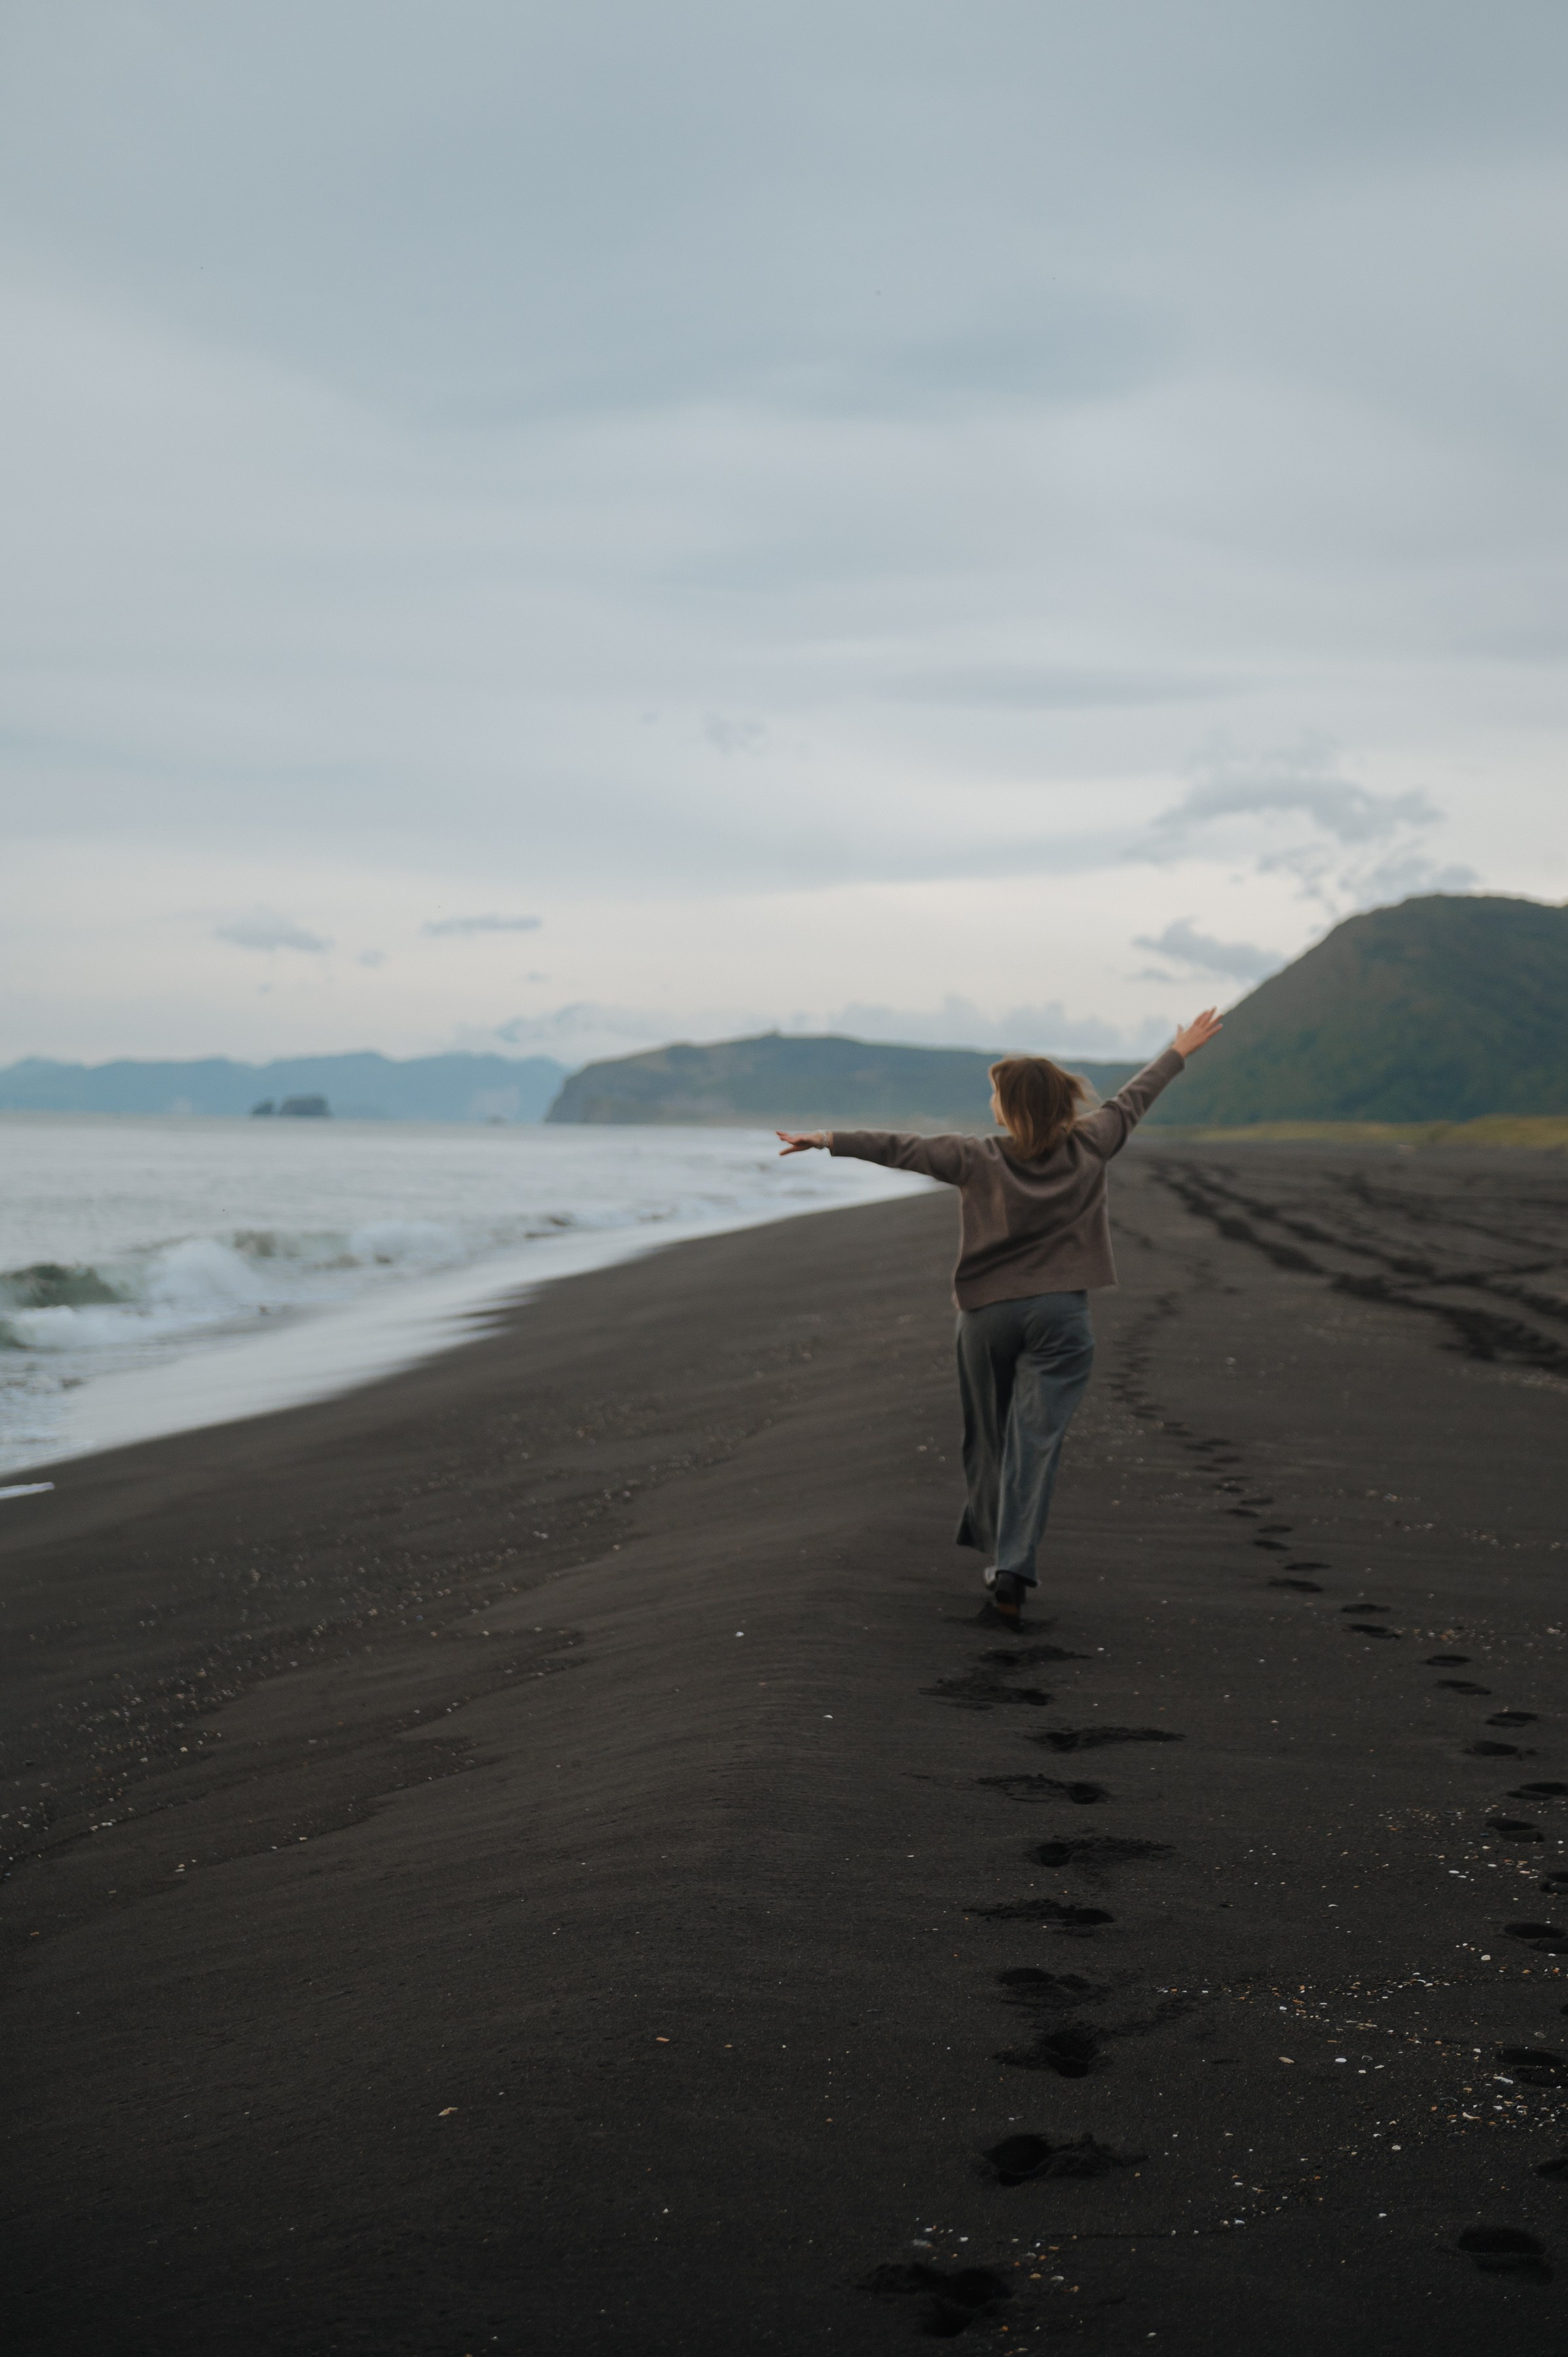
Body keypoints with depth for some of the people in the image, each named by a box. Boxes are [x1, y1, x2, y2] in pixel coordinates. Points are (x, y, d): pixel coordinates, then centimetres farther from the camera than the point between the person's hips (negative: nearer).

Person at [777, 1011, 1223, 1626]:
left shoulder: (978, 1161, -7)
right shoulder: (1089, 1148, 1)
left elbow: (901, 1149, -7)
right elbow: (1133, 1098, 15)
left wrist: (828, 1139, -1)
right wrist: (1180, 1052, 29)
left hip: (988, 1314, 0)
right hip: (1061, 1314, 1)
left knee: (990, 1438, 15)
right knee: (1035, 1442, -5)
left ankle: (994, 1549, 24)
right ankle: (1012, 1568, -16)